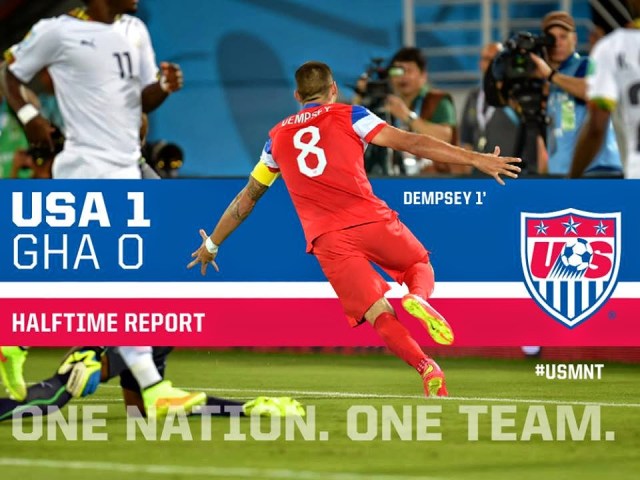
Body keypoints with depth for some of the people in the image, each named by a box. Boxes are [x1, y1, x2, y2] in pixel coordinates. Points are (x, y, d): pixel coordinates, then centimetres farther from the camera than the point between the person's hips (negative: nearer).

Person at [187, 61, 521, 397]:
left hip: (327, 240, 1)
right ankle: (417, 298, -13)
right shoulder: (348, 116, 12)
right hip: (371, 219, -1)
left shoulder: (277, 137, 22)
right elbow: (410, 143, 3)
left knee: (379, 314, 0)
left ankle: (425, 367, -26)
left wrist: (212, 244, 43)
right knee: (420, 265, 23)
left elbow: (247, 198, 30)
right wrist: (474, 159, 3)